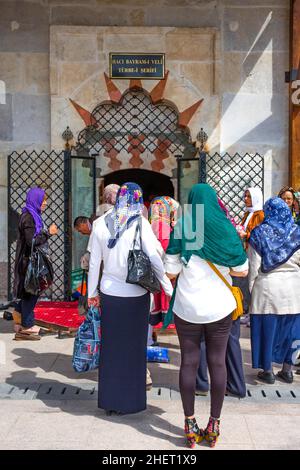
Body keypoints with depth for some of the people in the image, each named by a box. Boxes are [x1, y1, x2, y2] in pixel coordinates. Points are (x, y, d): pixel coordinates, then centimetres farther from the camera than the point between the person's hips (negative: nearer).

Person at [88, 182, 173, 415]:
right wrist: (170, 290, -3)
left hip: (109, 293, 3)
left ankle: (109, 400, 24)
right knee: (134, 347, 11)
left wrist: (92, 292, 14)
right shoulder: (140, 223, -9)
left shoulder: (102, 223, 0)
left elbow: (94, 261, 4)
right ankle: (131, 401, 22)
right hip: (136, 294, -2)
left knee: (110, 346, 14)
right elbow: (154, 258, -11)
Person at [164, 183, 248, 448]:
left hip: (187, 307, -1)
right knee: (217, 362, 10)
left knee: (189, 362, 8)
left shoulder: (181, 229, -6)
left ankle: (190, 426, 15)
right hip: (220, 307, 1)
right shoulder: (226, 229, -3)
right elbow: (242, 270, 0)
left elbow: (171, 272, -5)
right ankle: (214, 425, 18)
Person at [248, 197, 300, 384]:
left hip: (267, 287, -2)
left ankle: (268, 371, 14)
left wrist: (251, 288, 2)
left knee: (267, 328, 7)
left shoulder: (259, 234, -6)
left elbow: (254, 265, -7)